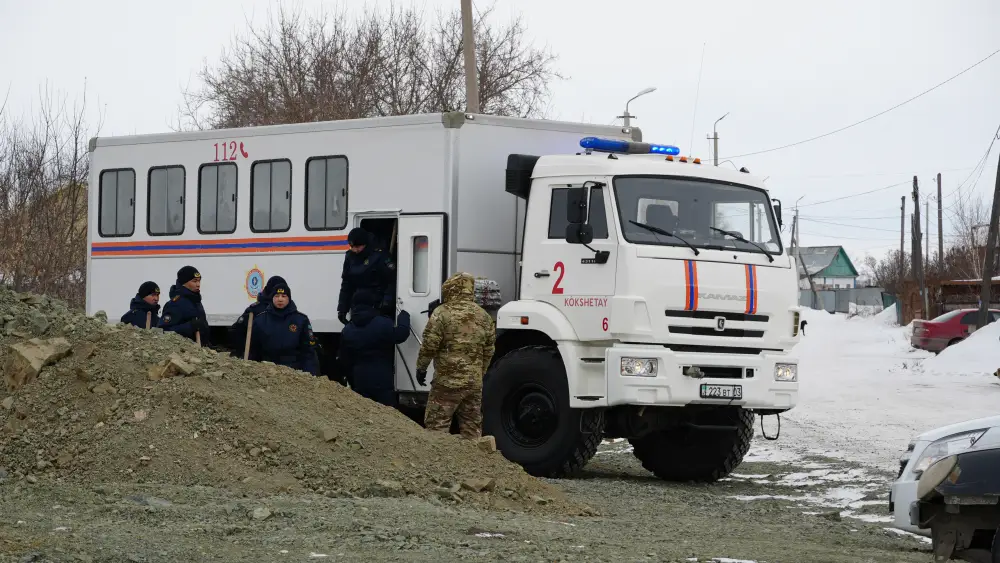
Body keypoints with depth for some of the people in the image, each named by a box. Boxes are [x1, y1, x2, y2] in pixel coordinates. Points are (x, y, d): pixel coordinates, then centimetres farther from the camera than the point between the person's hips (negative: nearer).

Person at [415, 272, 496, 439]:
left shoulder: (442, 313, -9)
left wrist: (421, 367, 4)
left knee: (436, 425, -2)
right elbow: (489, 350, 15)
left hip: (447, 381, -6)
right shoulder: (484, 316, 10)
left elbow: (429, 345, -10)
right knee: (472, 426, 12)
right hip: (475, 382, 6)